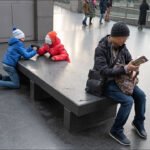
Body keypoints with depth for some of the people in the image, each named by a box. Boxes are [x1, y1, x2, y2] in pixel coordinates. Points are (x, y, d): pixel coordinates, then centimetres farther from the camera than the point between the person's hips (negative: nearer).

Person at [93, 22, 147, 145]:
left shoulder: (122, 46, -1)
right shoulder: (101, 49, -22)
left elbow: (129, 60, 10)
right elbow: (104, 71, -29)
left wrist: (134, 68, -15)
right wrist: (125, 69, -36)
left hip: (120, 79, 7)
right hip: (106, 83, -7)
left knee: (141, 95, -4)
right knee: (128, 101, -23)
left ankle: (138, 122, 22)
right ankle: (116, 131, -3)